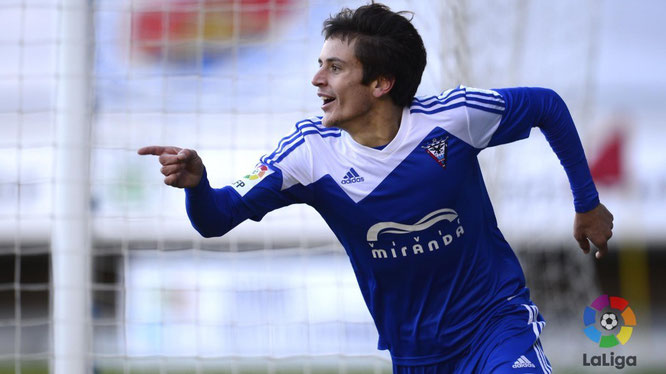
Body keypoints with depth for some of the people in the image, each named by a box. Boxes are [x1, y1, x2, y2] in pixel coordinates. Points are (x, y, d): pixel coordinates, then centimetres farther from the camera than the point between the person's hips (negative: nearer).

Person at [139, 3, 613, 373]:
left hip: (496, 320, -3)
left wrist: (588, 203, 7)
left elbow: (547, 106, 1)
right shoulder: (312, 150, -12)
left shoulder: (451, 117, -16)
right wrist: (196, 183, -38)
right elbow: (217, 219, -15)